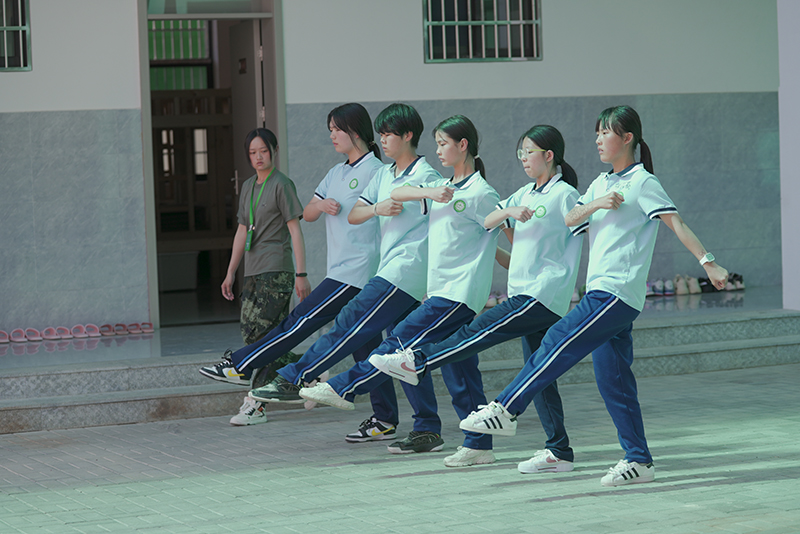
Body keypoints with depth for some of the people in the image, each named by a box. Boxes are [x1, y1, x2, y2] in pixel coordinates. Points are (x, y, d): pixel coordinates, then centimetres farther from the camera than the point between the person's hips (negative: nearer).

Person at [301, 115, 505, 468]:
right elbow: (396, 194, 10)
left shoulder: (481, 194, -7)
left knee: (401, 342, -10)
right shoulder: (442, 189, 17)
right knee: (459, 373, 6)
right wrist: (428, 193, -5)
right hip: (441, 291, 9)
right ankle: (479, 445, 7)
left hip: (459, 294, -9)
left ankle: (344, 388, -4)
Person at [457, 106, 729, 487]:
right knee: (613, 379, 6)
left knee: (559, 343, -13)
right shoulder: (602, 184, 20)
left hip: (617, 293, -8)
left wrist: (708, 263, -19)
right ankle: (638, 462, 8)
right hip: (602, 293, 8)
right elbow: (570, 220, 10)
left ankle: (505, 409, -8)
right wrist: (596, 204, -9)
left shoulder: (642, 182, -3)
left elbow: (676, 222, -10)